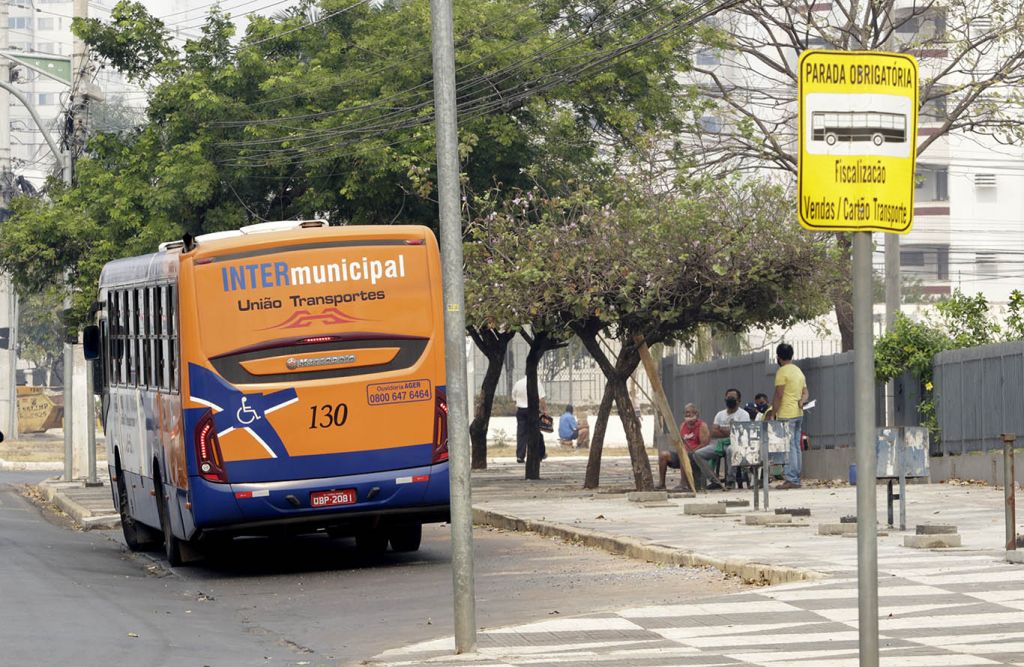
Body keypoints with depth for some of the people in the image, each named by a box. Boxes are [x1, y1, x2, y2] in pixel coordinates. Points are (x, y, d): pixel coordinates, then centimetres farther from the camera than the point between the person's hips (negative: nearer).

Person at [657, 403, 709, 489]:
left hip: (695, 454, -7)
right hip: (682, 452, 7)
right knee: (663, 455, -12)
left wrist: (691, 451, -19)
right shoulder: (683, 425, 18)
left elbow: (704, 444, -12)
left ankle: (682, 484, -41)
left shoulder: (702, 426, -3)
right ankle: (661, 483, -14)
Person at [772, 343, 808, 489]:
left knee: (788, 448, -9)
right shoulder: (799, 371, 17)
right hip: (798, 414, 9)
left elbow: (778, 395, -14)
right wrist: (801, 401, -2)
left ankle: (791, 480, -13)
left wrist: (773, 415, -9)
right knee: (796, 447, 11)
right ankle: (796, 479, 12)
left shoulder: (782, 372, -11)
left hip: (786, 415, -9)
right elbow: (805, 393, 18)